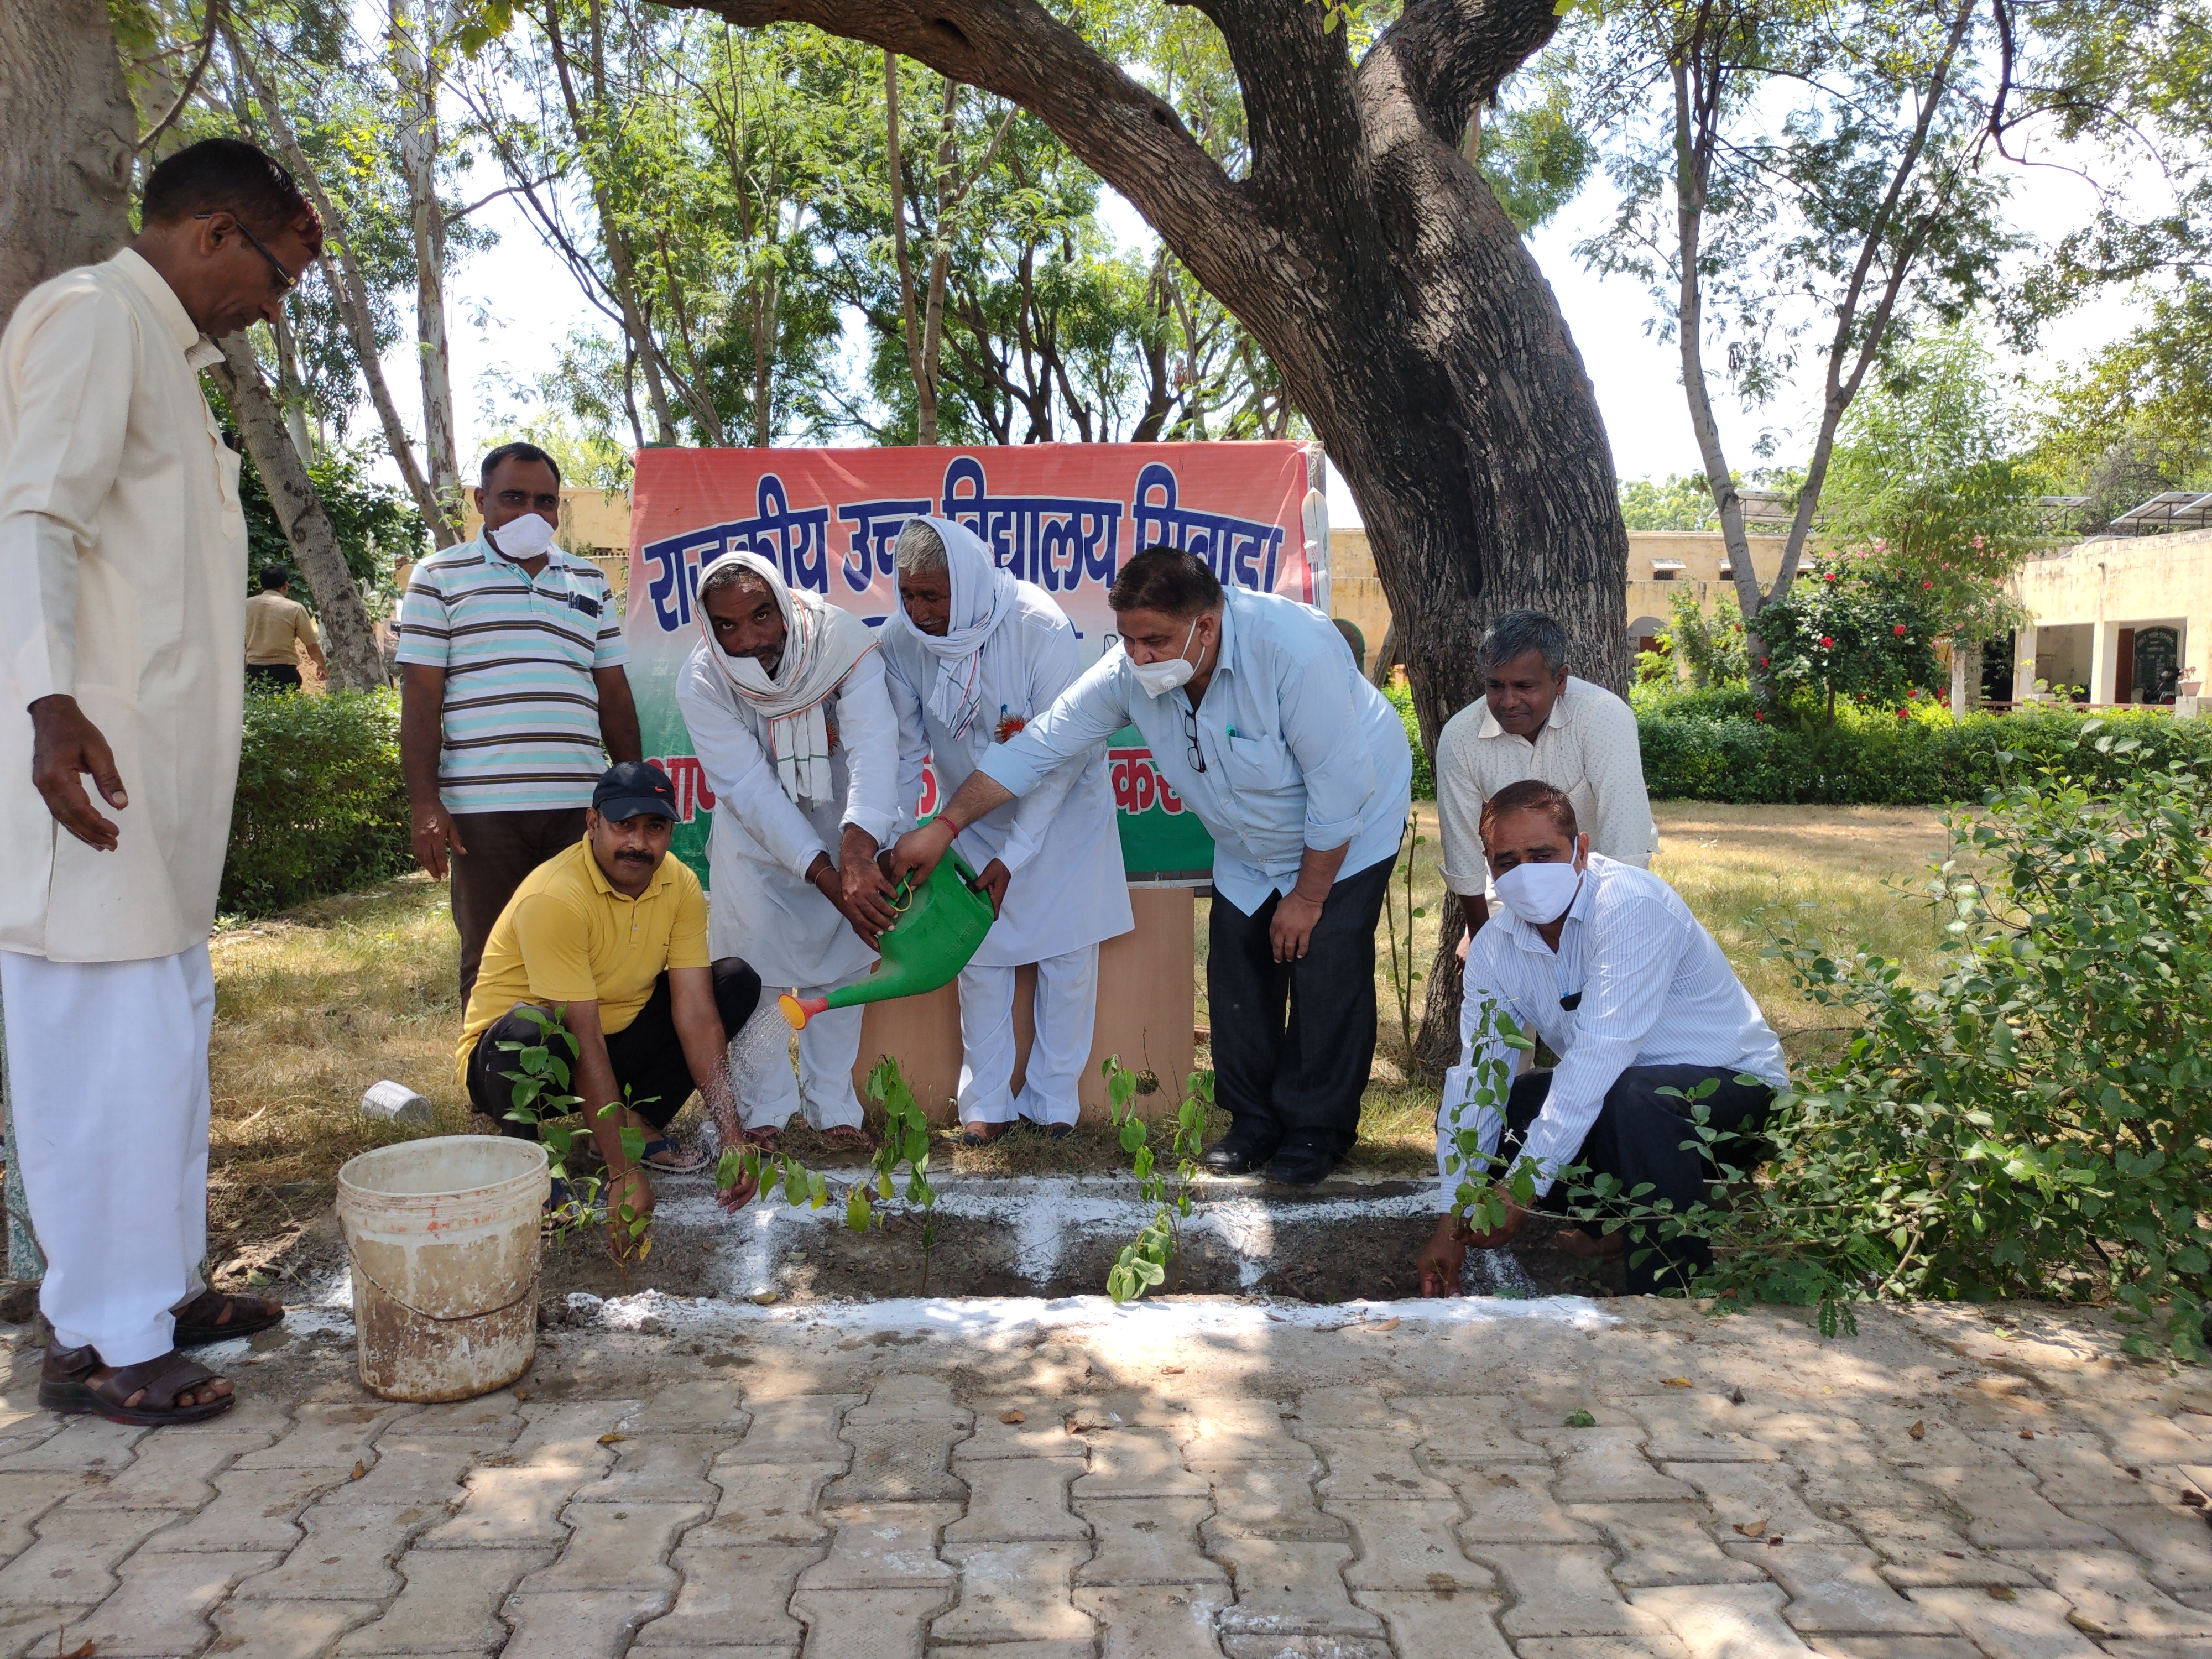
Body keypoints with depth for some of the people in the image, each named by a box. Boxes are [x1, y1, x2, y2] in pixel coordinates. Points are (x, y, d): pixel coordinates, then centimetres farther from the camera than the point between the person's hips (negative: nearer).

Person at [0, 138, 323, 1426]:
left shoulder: (162, 355, 23)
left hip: (165, 766, 10)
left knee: (168, 1021, 14)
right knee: (108, 1034, -6)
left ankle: (161, 1283, 26)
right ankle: (104, 1338, 3)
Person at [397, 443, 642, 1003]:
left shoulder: (589, 582, 17)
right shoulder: (440, 577, 7)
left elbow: (614, 692, 17)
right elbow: (420, 695, 0)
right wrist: (424, 803, -8)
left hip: (580, 806, 3)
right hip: (483, 810, -3)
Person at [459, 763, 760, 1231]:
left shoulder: (681, 886, -9)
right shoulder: (554, 897, -28)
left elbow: (696, 1015, -13)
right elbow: (585, 1043, -31)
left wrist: (732, 1138, -22)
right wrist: (625, 1174, -33)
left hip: (620, 1041, 6)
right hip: (511, 1055, -6)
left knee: (736, 983, -6)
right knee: (527, 1033, -41)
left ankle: (638, 1121, 3)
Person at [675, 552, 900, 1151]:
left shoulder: (842, 640, -28)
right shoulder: (701, 683, -25)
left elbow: (874, 747, -39)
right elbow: (752, 789, -29)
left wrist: (857, 855, -54)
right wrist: (827, 876, -40)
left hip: (841, 825, 1)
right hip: (755, 832, 0)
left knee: (841, 956, 5)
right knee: (753, 965, -2)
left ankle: (832, 1105, 17)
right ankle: (765, 1108, 13)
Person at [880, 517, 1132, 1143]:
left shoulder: (1040, 628, -30)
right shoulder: (901, 639, -19)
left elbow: (1061, 754, -25)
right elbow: (904, 751, -10)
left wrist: (1013, 855, -26)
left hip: (1063, 809, -3)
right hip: (975, 819, 3)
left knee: (1069, 952, 2)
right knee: (979, 955, 5)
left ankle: (1053, 1101, 17)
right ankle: (987, 1103, 19)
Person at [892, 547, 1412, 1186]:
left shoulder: (1293, 649, -37)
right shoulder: (1129, 672, -22)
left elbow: (1339, 787, -30)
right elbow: (1040, 745, -16)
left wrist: (1308, 897, -20)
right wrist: (944, 827, -21)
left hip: (1349, 830, -5)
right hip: (1251, 848, 5)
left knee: (1326, 975, -8)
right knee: (1238, 977, 2)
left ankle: (1317, 1129, 11)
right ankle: (1254, 1121, 20)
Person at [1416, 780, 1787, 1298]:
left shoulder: (1629, 903, -27)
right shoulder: (1494, 949, -5)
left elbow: (1600, 1055, -33)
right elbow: (1475, 1077, -8)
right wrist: (1450, 1222, -14)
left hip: (1731, 1081, -7)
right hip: (1607, 1095, 7)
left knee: (1633, 1096, -38)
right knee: (1469, 1116, -6)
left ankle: (1675, 1291, -22)